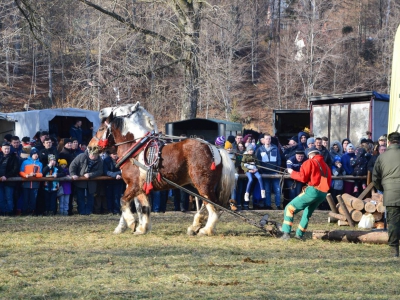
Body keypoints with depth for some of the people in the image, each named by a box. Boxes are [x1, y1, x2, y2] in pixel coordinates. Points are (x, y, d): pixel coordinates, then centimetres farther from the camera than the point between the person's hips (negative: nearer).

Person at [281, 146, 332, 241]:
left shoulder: (310, 162, 0)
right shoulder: (326, 166, 19)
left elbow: (303, 177, -6)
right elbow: (329, 182, 19)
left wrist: (292, 173, 9)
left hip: (312, 191, -7)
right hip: (323, 194, 7)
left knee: (290, 208, -1)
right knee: (307, 214, 26)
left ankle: (286, 233, -14)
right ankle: (299, 235, 25)